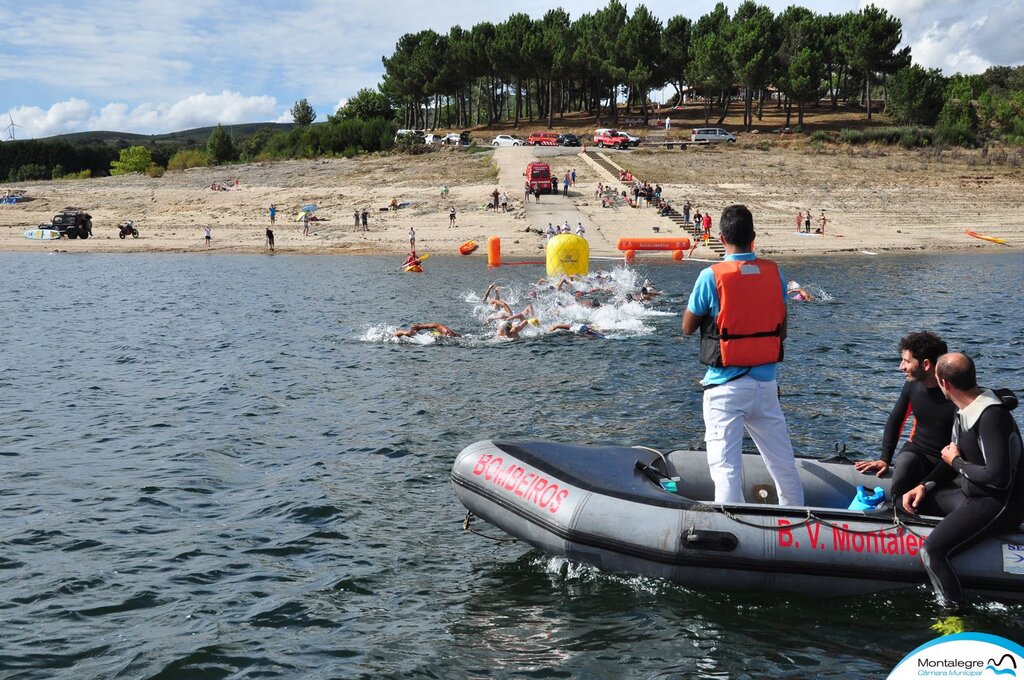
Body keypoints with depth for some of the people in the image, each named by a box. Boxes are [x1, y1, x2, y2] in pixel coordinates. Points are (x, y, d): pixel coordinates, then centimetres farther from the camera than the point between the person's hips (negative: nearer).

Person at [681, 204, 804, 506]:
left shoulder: (711, 277, -12)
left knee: (726, 465, -1)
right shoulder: (774, 273, 1)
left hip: (726, 385, -5)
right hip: (766, 382, 5)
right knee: (783, 461, 17)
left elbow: (687, 327, -1)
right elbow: (782, 330, 9)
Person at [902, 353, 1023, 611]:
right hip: (970, 492, 10)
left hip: (998, 504, -10)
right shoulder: (964, 410, 5)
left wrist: (957, 463, -13)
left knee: (932, 550, -24)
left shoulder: (991, 416, -25)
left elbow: (998, 478, -29)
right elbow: (954, 456, 17)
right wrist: (924, 486, 3)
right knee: (912, 502, 13)